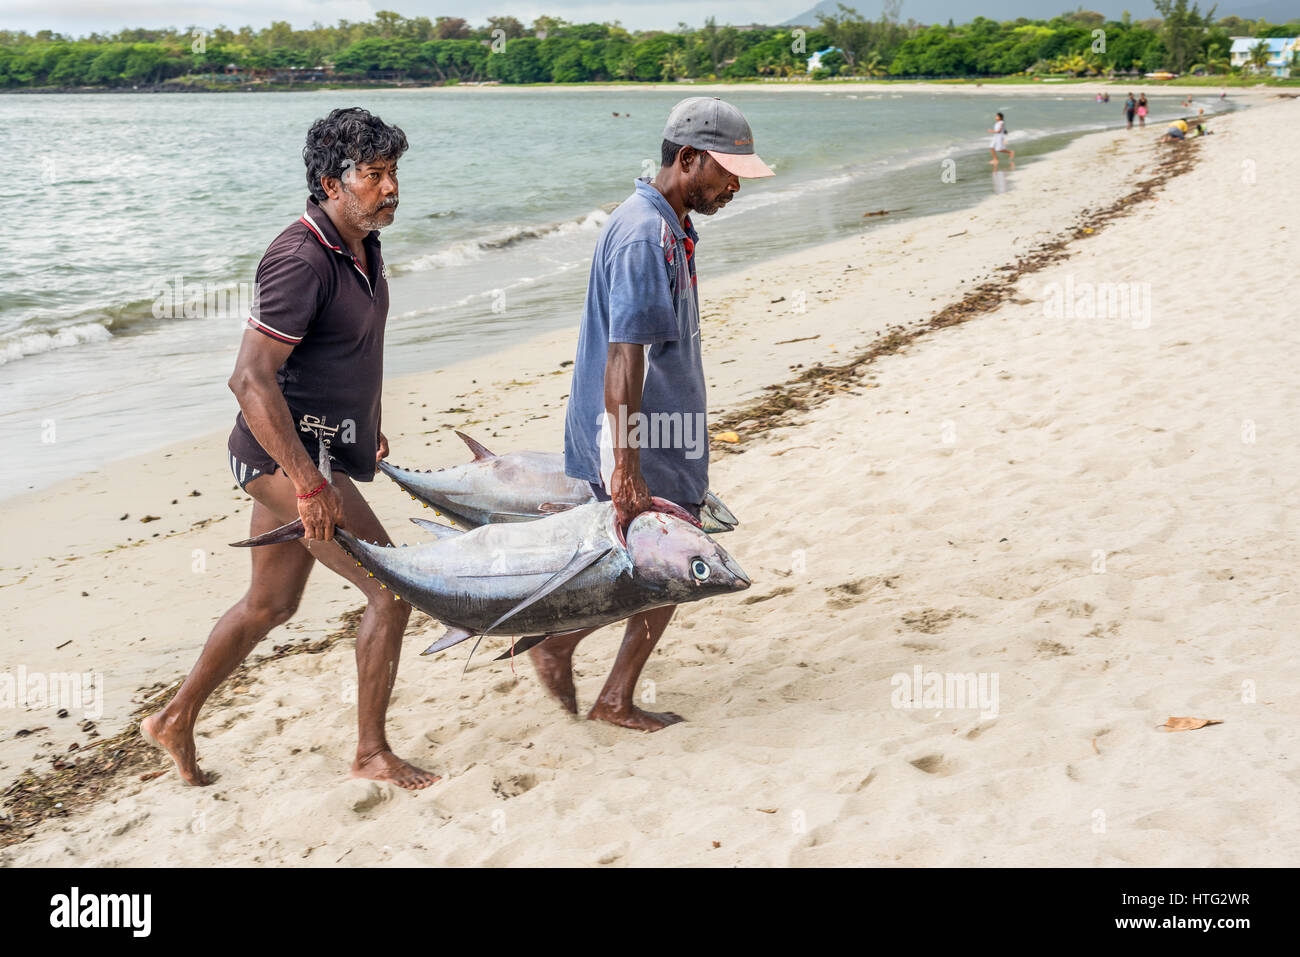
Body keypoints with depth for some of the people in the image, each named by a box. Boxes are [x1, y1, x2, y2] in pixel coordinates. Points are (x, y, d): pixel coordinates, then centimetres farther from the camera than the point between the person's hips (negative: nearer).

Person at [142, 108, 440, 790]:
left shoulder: (362, 244, 8)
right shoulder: (302, 260, -22)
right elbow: (250, 379, -27)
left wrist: (369, 427, 28)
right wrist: (309, 485, -29)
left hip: (320, 451, 10)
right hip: (287, 454, -10)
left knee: (270, 605, 19)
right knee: (391, 588, -8)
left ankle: (175, 720, 34)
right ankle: (372, 753, 6)